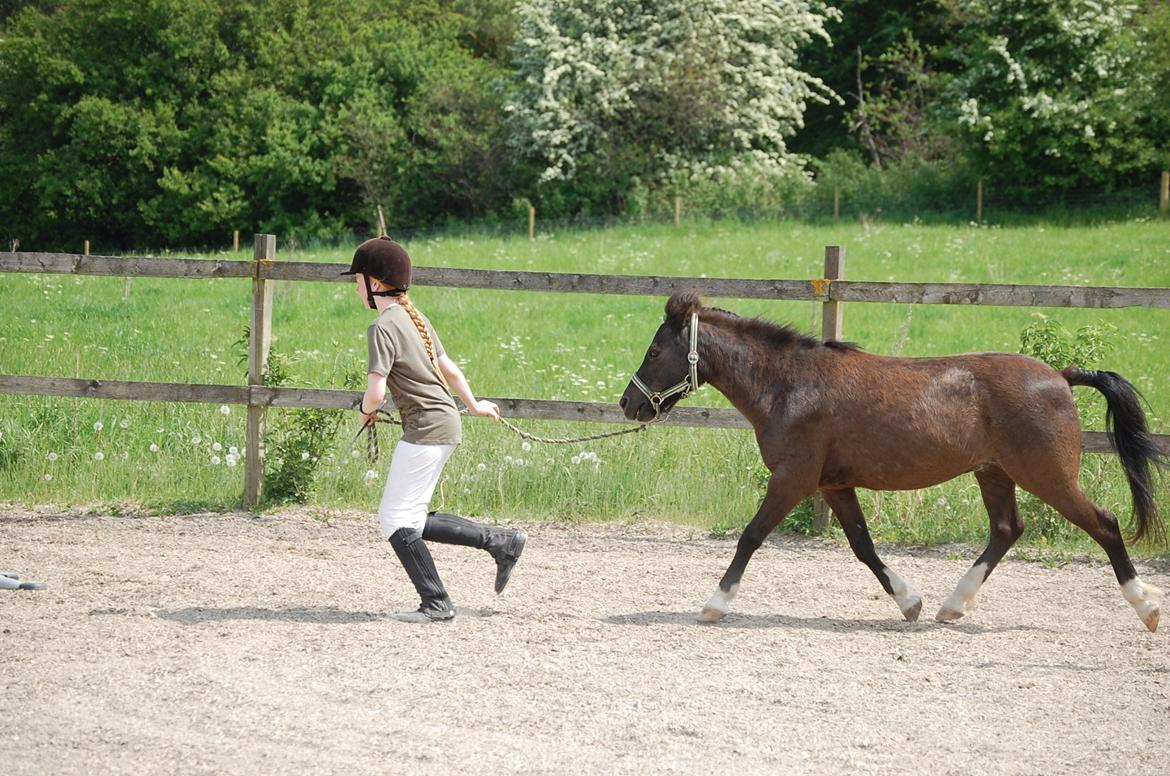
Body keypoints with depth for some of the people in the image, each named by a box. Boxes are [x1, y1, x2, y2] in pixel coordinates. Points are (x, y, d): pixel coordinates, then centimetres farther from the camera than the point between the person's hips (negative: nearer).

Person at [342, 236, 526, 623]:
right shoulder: (415, 317, 12)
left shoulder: (383, 327, -16)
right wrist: (473, 404, 36)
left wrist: (366, 410, 1)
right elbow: (448, 367, 21)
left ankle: (436, 603, -2)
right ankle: (501, 541, 15)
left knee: (397, 519, -4)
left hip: (426, 428, -9)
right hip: (446, 422, 9)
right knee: (408, 519, 12)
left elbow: (376, 392, -22)